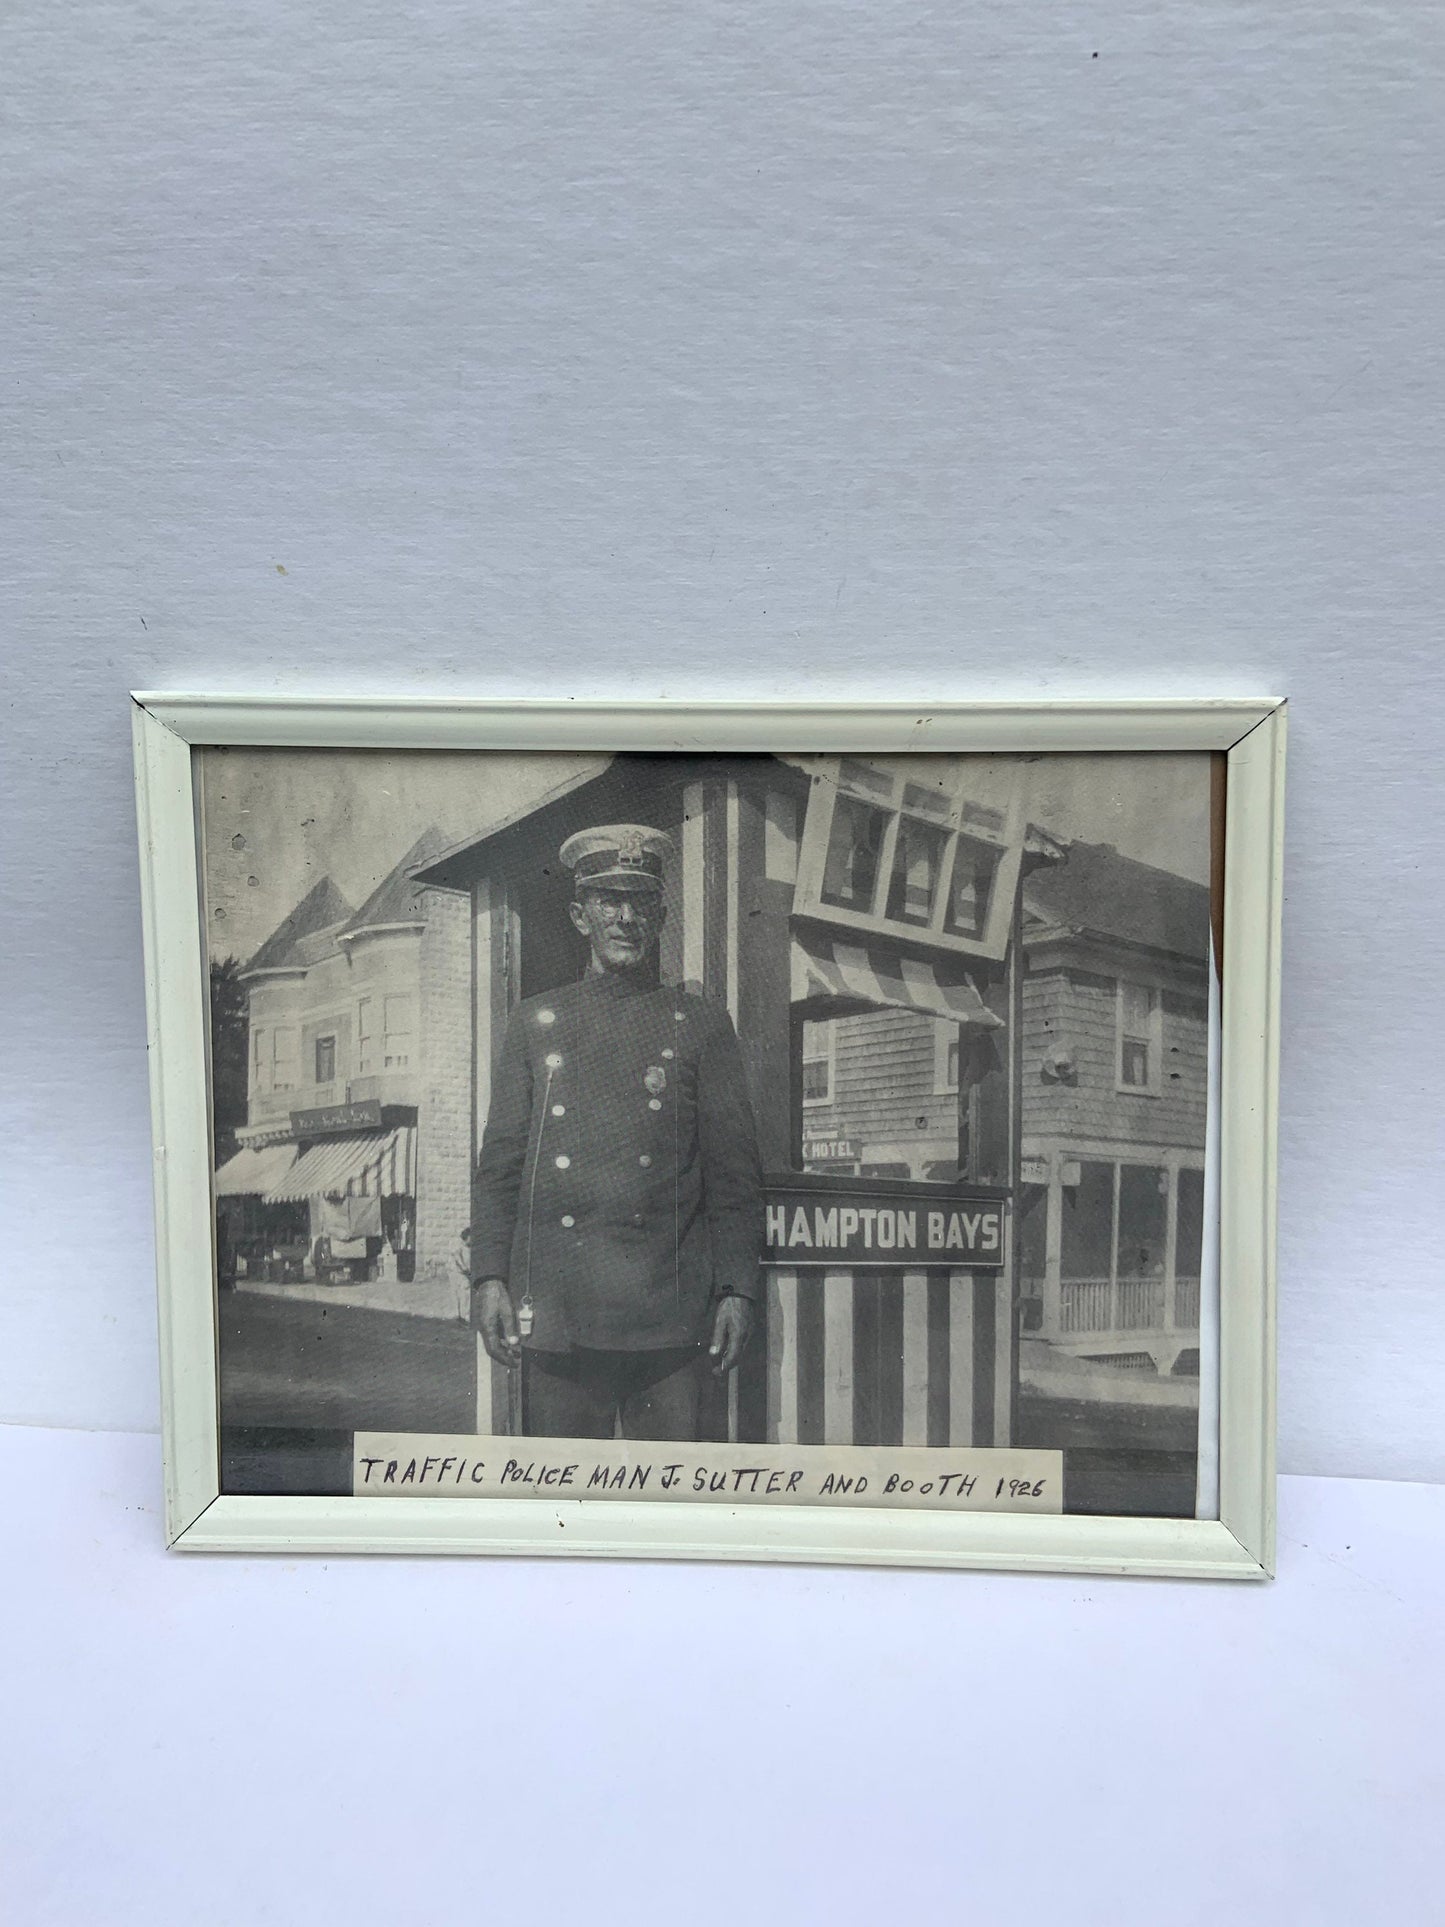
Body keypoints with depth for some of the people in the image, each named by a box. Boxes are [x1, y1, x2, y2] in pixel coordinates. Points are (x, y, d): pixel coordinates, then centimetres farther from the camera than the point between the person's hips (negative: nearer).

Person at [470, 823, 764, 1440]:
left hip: (667, 1311, -1)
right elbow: (499, 1163, 10)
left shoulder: (702, 1025, 8)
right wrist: (489, 1278, 1)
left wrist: (737, 1290, -1)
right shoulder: (533, 1023, 11)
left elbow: (735, 1173, 5)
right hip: (554, 1310, 1)